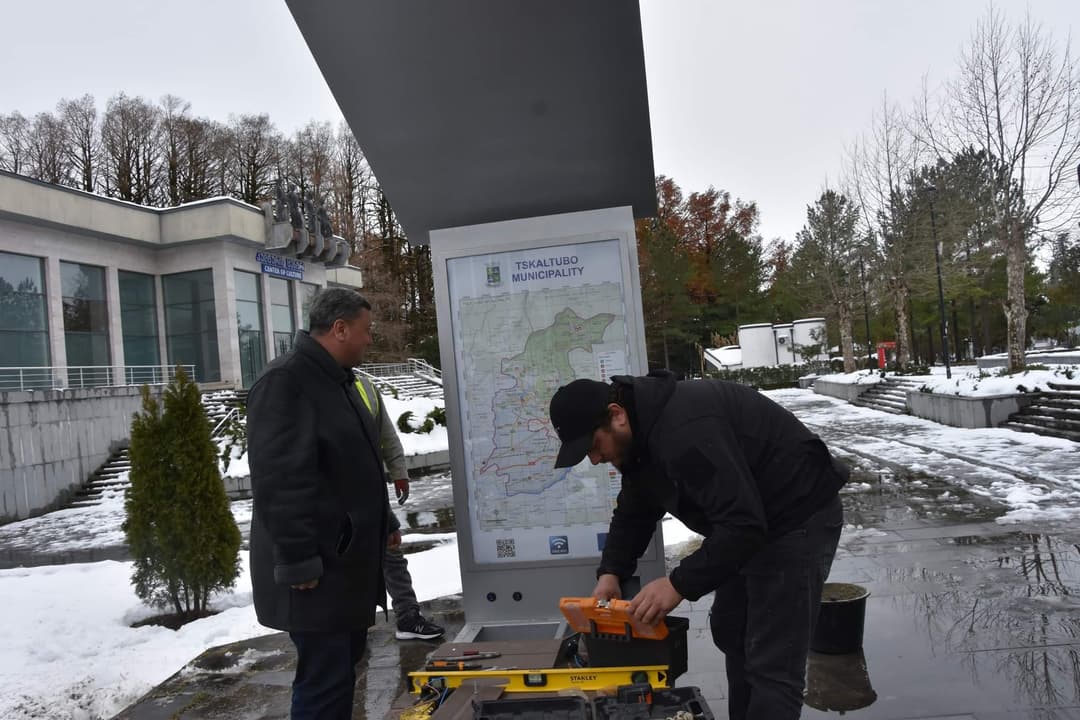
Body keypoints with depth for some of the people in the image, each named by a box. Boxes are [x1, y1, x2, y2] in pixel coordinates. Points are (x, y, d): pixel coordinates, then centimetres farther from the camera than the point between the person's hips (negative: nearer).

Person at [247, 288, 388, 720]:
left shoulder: (337, 380, 14)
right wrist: (298, 562, -23)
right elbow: (278, 480, -24)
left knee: (343, 667, 19)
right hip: (317, 568, -10)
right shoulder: (285, 381, -18)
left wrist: (380, 529, 23)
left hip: (347, 560, 10)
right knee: (326, 680, -3)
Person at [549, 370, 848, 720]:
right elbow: (633, 513, 9)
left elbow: (742, 524, -34)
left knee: (772, 665, -7)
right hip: (756, 521, 10)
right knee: (729, 630, 20)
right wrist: (611, 572, -3)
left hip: (800, 518, -10)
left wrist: (679, 584, -30)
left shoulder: (685, 429, -33)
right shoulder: (643, 428, 1)